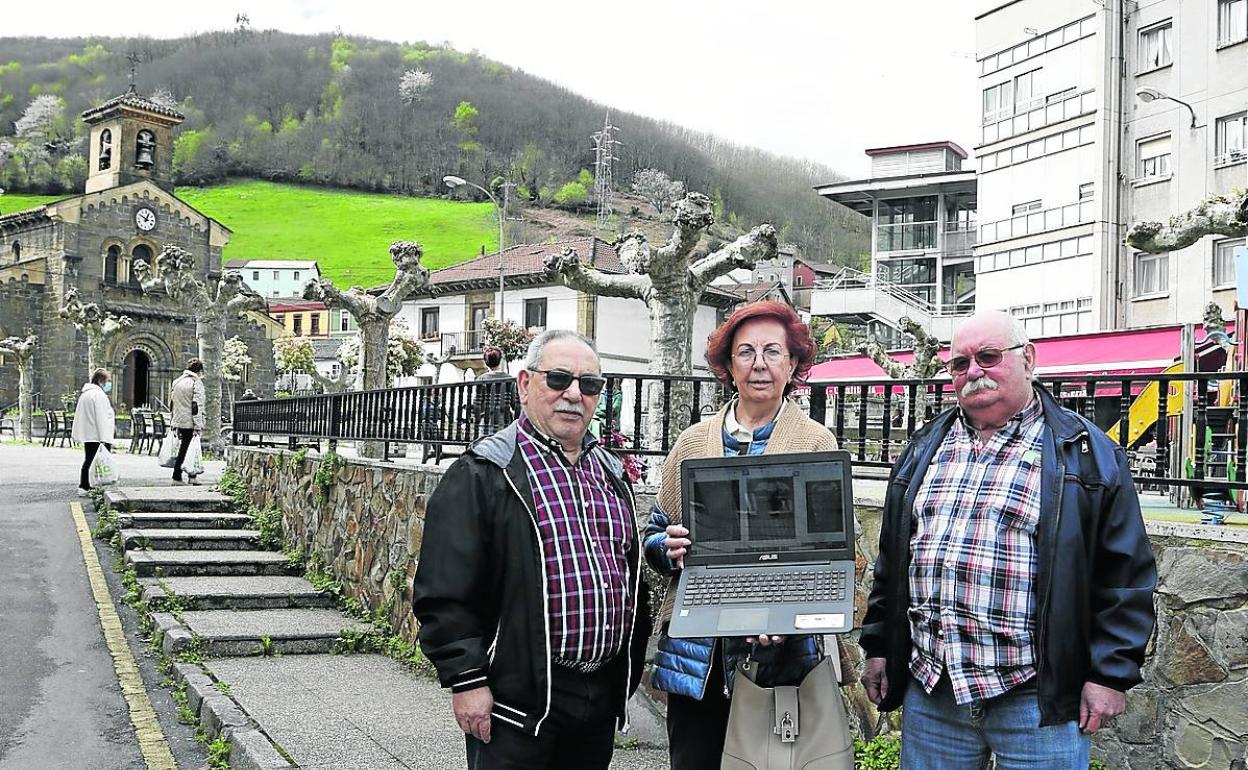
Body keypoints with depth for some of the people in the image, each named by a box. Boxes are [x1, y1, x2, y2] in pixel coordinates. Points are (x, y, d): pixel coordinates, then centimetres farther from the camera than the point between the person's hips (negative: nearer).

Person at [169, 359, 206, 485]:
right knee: (184, 449, 0)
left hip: (178, 421, 7)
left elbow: (172, 402, 19)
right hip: (189, 422, -7)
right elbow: (197, 406, -16)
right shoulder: (197, 383, -10)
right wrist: (197, 426, -17)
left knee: (183, 447, 14)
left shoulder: (177, 381, 14)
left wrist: (172, 421, 24)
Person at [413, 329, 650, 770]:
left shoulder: (610, 473, 13)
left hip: (603, 699, 7)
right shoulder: (481, 474, -9)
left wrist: (630, 668, 18)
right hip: (519, 699, -6)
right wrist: (467, 680, -15)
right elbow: (445, 589, -12)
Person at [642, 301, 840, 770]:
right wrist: (671, 548, -9)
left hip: (781, 649, -2)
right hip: (696, 654, 2)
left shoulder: (817, 444, 1)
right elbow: (654, 534, 15)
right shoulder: (694, 441, 10)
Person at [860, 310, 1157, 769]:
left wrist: (1111, 674, -8)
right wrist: (878, 646, 14)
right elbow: (891, 561, 17)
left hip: (1039, 700, -4)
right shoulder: (925, 448, 13)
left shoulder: (1087, 453, -1)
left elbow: (1124, 574, -4)